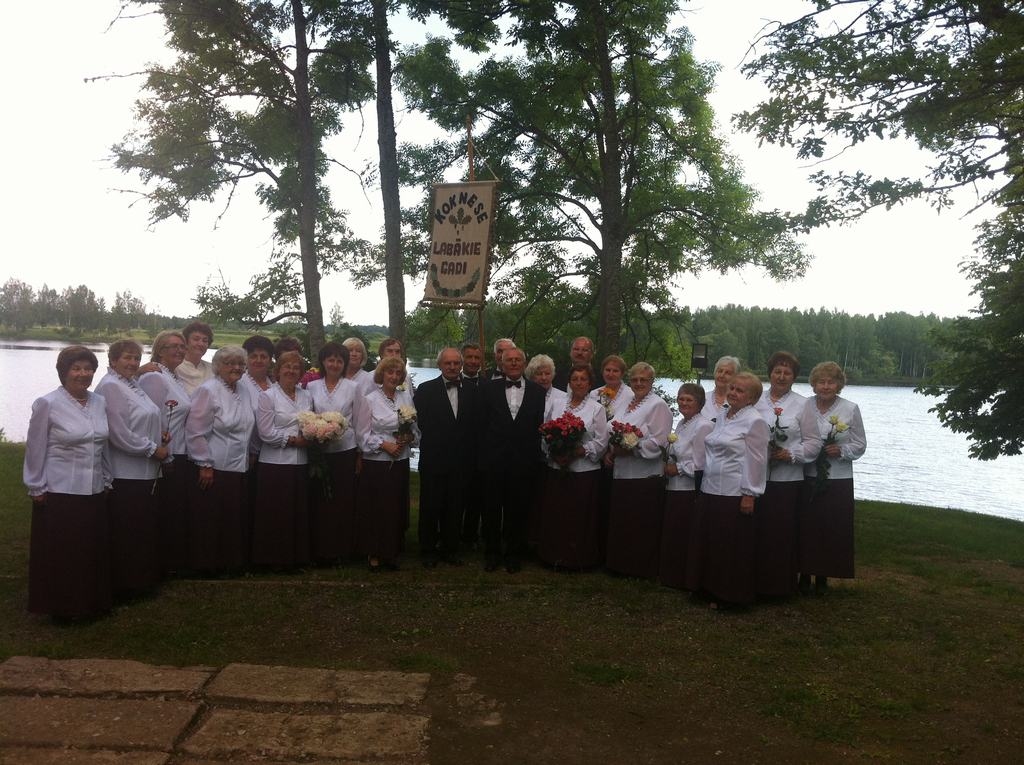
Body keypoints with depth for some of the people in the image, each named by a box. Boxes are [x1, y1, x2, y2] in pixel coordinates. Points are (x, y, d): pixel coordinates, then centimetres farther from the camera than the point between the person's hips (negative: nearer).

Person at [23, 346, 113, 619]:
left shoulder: (100, 402, 5)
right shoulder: (47, 404, -9)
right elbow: (35, 450, -6)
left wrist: (107, 480, 13)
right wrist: (36, 489, -5)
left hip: (94, 492, 5)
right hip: (59, 493, -5)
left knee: (93, 550, 12)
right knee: (60, 554, 7)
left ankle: (93, 602, 28)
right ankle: (62, 606, 23)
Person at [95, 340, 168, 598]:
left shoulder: (133, 385, 15)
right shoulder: (110, 387, -14)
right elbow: (120, 434, -21)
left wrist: (161, 440, 7)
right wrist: (153, 449, -13)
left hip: (145, 472, 9)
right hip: (124, 475, -9)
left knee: (145, 527, 17)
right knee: (126, 533, 1)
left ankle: (142, 579, 28)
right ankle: (125, 585, 13)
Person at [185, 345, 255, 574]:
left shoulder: (243, 391, 10)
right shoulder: (208, 390, -13)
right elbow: (195, 431, -16)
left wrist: (250, 454, 16)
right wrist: (205, 465, -16)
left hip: (239, 469, 7)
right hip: (214, 469, -7)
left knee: (236, 519, 13)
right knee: (211, 521, 4)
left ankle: (233, 561, 27)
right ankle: (209, 564, 18)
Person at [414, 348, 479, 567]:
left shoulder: (472, 391, 5)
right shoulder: (425, 390, -2)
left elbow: (476, 425, 5)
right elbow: (421, 422, -6)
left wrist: (471, 455, -1)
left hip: (462, 462, 2)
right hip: (434, 460, -2)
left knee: (455, 508, 10)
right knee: (430, 508, 7)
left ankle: (450, 549, 25)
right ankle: (427, 551, 22)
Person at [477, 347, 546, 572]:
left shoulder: (537, 391, 3)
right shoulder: (489, 389, 2)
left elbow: (541, 426, 0)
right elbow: (483, 425, 1)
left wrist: (537, 458, -5)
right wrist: (484, 456, -4)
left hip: (524, 462, 0)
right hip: (494, 461, 0)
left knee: (518, 511, 9)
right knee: (492, 509, 11)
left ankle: (514, 554, 26)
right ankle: (491, 553, 27)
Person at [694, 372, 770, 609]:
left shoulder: (755, 422, -11)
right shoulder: (723, 417, 14)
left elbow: (755, 461, -15)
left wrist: (749, 494, -17)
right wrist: (705, 485, 20)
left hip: (735, 494, -8)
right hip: (711, 491, 8)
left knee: (732, 547, 2)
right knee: (711, 542, 14)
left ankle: (730, 595, 14)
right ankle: (713, 589, 27)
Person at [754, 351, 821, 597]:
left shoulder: (801, 405, 3)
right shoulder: (756, 401, 8)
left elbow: (813, 443, 2)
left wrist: (791, 454, -12)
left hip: (788, 479, -2)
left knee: (783, 533, 2)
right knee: (758, 530, 4)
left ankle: (781, 584, 15)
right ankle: (757, 582, 16)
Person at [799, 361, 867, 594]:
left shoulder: (851, 409, 1)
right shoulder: (804, 407, 3)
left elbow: (860, 445, 3)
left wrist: (841, 450, -14)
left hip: (838, 481, 0)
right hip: (807, 478, 0)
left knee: (832, 529, 4)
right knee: (806, 527, 2)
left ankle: (823, 576, 19)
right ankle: (805, 575, 16)